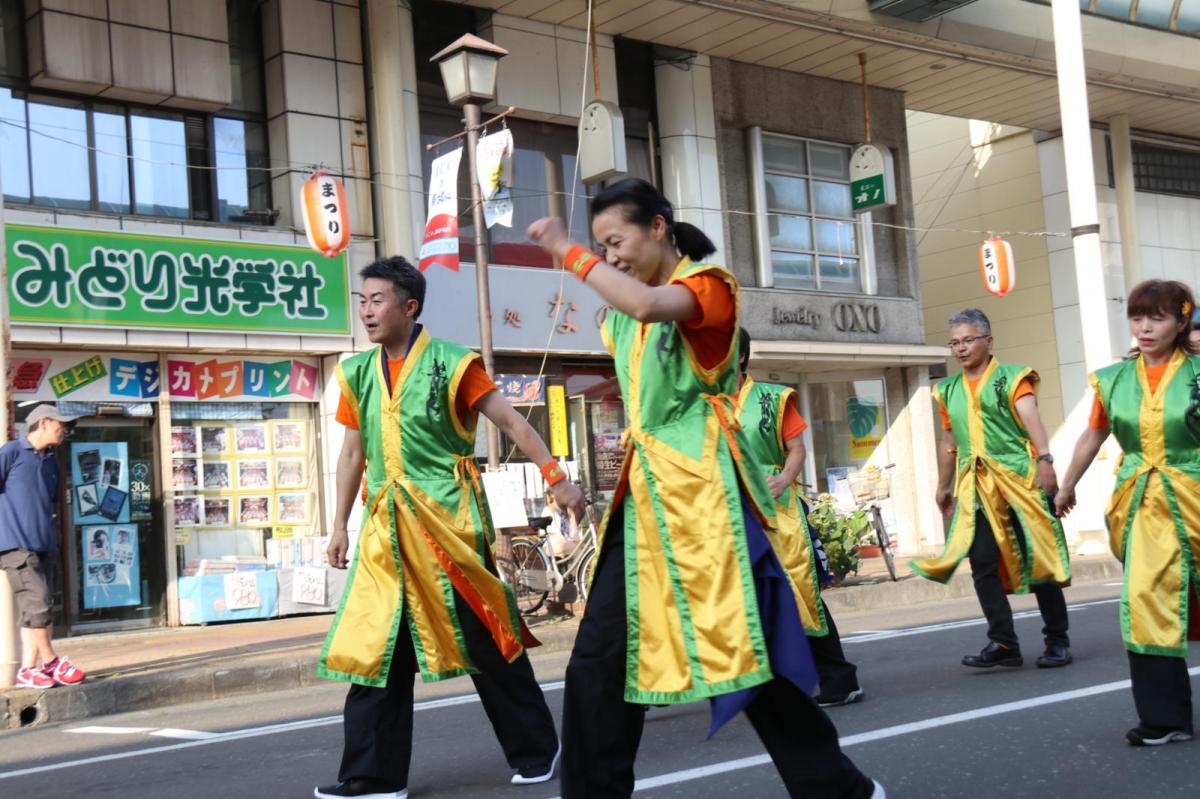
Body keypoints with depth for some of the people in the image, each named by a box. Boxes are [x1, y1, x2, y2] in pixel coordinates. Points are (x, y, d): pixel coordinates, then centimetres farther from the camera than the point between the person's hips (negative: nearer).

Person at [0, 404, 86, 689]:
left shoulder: (52, 461, 18)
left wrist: (49, 533, 16)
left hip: (44, 545, 7)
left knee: (33, 609, 6)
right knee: (39, 603, -11)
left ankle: (28, 669, 9)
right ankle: (51, 662, 1)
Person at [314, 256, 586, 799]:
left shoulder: (450, 363, -6)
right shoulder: (357, 374, 10)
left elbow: (510, 421, -5)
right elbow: (352, 453, 16)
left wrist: (556, 477, -13)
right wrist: (340, 524, 15)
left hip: (448, 517, -5)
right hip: (387, 527, 5)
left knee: (486, 639, 2)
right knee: (376, 646, 2)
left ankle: (536, 752, 18)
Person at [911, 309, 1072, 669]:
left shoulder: (1012, 378, -2)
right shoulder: (949, 391, 13)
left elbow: (1031, 418, -18)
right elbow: (948, 443, 22)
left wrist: (1045, 459, -33)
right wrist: (943, 487, 24)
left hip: (1020, 478, -4)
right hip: (977, 487, 4)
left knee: (1040, 559, 0)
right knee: (983, 564, -5)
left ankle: (1057, 641, 10)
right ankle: (1003, 643, 1)